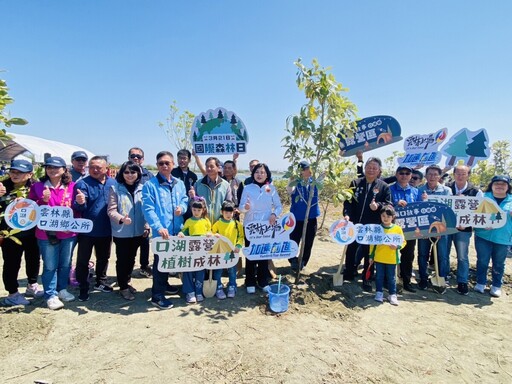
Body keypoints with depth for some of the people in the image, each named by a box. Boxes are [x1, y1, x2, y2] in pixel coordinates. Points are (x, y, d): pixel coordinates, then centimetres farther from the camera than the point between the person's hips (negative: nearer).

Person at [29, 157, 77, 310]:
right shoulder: (37, 187, 1)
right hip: (47, 233, -1)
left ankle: (62, 289, 32)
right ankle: (51, 295, 20)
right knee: (50, 266, 6)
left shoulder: (72, 186, 2)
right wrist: (44, 200, -17)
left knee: (65, 264, 14)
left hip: (69, 233, 1)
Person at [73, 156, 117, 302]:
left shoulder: (112, 183, 0)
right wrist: (80, 203, -44)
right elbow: (78, 208, -22)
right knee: (83, 260, 6)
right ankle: (83, 289, 20)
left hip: (106, 230, 4)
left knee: (103, 258, 19)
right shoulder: (82, 183, -13)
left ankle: (101, 282, 37)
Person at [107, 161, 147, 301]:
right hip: (121, 232, -3)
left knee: (131, 259, 18)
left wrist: (146, 227, 3)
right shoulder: (115, 188, -7)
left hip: (137, 231, 3)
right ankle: (123, 287, 22)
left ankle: (127, 282, 36)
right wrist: (121, 219, -30)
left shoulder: (142, 188, 0)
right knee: (122, 260, 7)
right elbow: (111, 210, -12)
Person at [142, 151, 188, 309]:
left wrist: (182, 207, -9)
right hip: (160, 231, -6)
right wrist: (159, 227, -27)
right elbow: (148, 209, -16)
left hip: (177, 230, 6)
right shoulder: (150, 185, -9)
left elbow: (185, 200, 16)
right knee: (160, 261, 2)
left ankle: (164, 284, 41)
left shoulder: (179, 183, 10)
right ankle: (157, 295, 15)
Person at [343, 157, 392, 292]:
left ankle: (367, 279, 20)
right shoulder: (355, 183, 4)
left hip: (372, 227, -2)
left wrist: (378, 206, -21)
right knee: (351, 249, 13)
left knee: (369, 253, 8)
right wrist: (347, 214, -16)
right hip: (354, 224, 2)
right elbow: (348, 201, -1)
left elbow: (389, 204, -2)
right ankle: (349, 273, 31)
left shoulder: (384, 186, 0)